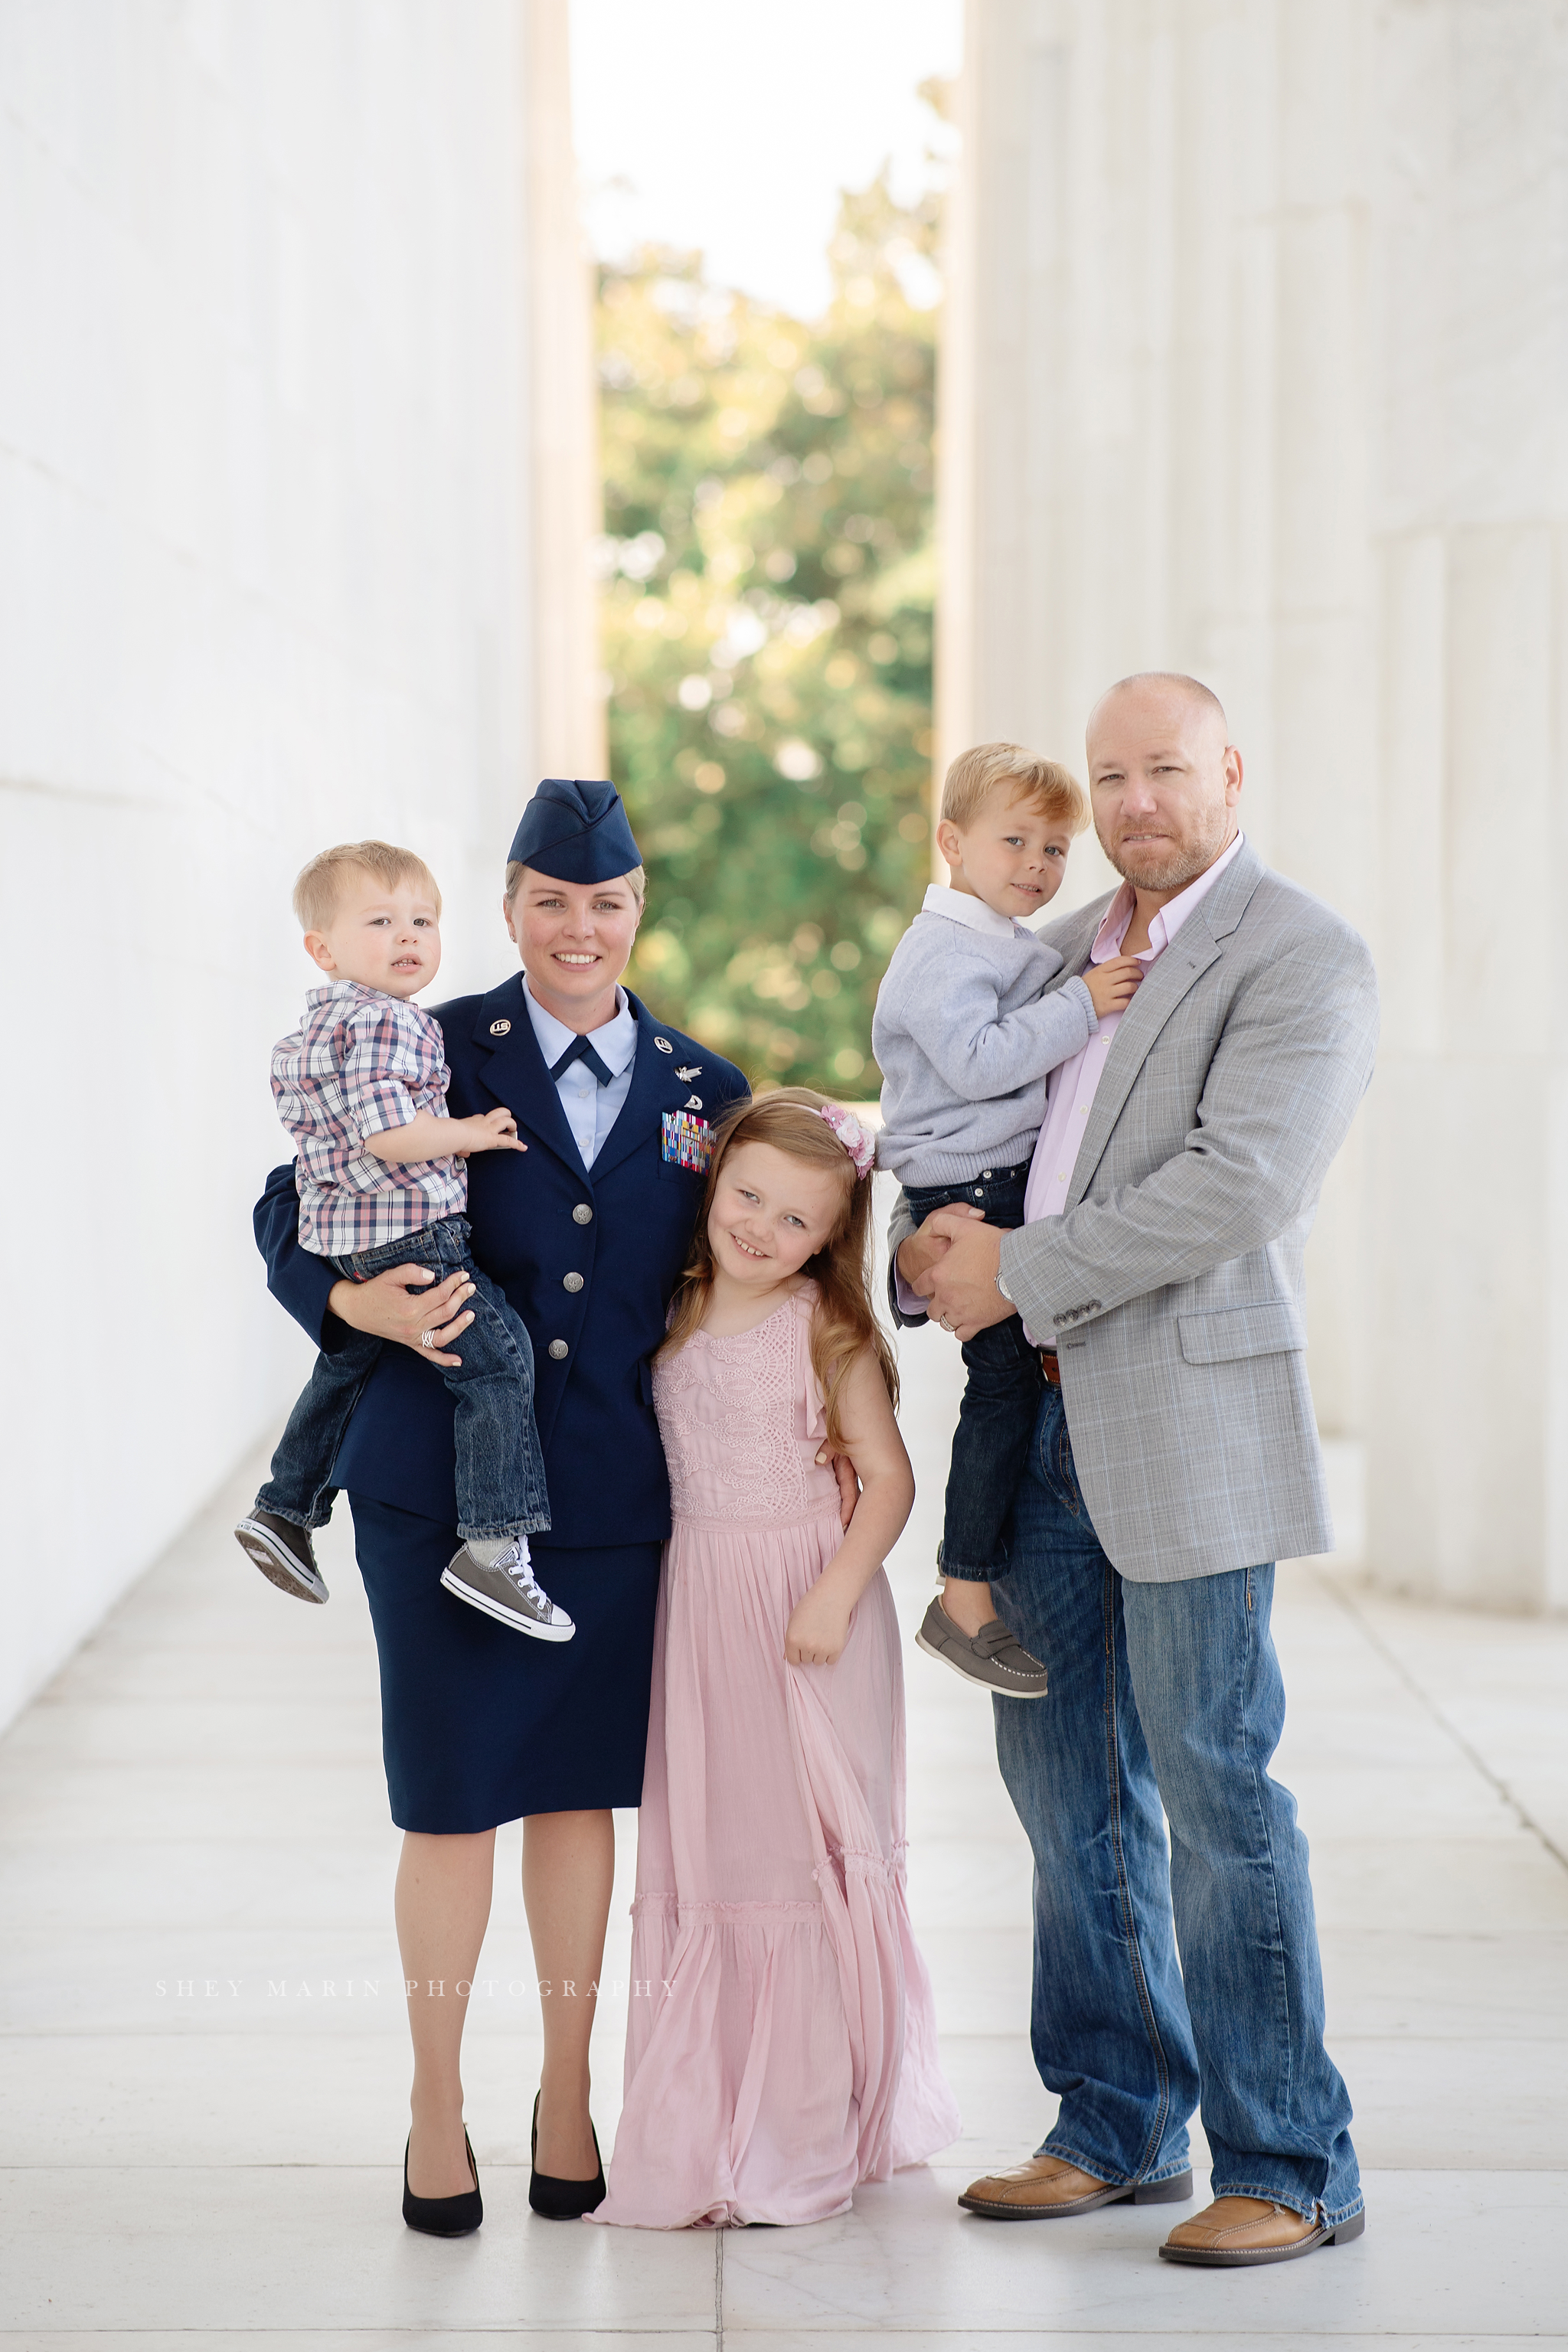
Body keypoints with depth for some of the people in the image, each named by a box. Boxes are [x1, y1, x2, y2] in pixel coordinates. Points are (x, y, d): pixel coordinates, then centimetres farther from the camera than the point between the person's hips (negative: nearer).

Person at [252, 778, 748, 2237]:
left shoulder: (701, 1093, 8)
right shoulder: (433, 1054, -1)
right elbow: (291, 1215, 1)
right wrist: (359, 1304, -15)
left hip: (615, 1497, 2)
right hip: (440, 1485, -2)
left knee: (578, 1788, 12)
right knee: (450, 1797, 3)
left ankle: (566, 2094, 27)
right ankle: (438, 2107, 20)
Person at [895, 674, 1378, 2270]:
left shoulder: (1301, 957, -9)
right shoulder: (1064, 953, 15)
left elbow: (1239, 1187, -20)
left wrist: (1020, 1274, -16)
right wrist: (932, 1250, -1)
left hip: (1190, 1417, -8)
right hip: (1044, 1419, 8)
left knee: (1214, 1788, -4)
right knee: (1064, 1776, 13)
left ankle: (1291, 2169, 8)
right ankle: (1118, 2129, 26)